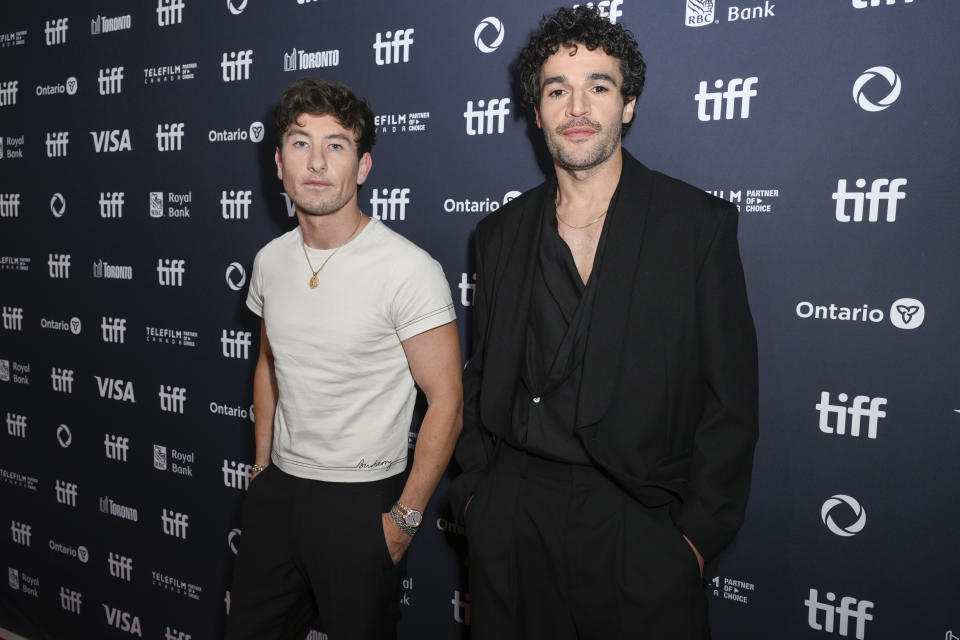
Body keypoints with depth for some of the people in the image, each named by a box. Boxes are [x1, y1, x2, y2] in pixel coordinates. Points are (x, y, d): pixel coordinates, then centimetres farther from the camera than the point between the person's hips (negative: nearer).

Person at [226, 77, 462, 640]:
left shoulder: (409, 270, -19)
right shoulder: (271, 260, 2)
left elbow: (446, 401, -16)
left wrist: (405, 517, -14)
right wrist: (263, 465, 16)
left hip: (362, 501, -6)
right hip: (277, 489, 6)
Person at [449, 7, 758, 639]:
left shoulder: (700, 224, -4)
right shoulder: (503, 231, 6)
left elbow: (731, 398, -5)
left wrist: (699, 534, -8)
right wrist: (475, 491, 5)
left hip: (639, 527, -2)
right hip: (512, 521, 3)